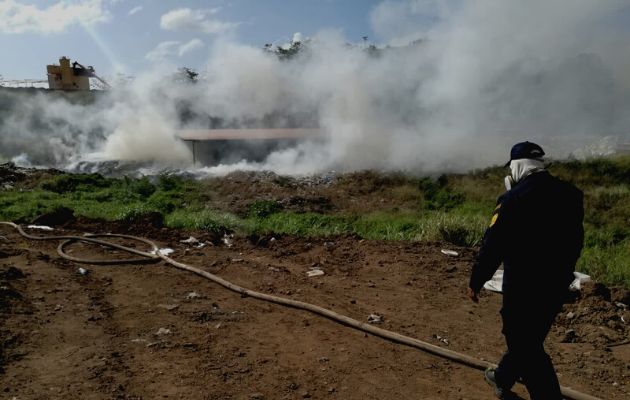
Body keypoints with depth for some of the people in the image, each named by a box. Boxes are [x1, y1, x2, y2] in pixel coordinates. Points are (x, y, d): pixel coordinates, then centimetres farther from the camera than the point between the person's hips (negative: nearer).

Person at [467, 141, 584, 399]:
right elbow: (575, 242, 12)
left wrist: (475, 282, -8)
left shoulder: (514, 198, -17)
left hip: (524, 286, -8)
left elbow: (493, 245, -17)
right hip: (558, 284, 8)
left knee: (526, 347, 5)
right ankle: (503, 379, 43)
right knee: (529, 337, 23)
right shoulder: (571, 195, 4)